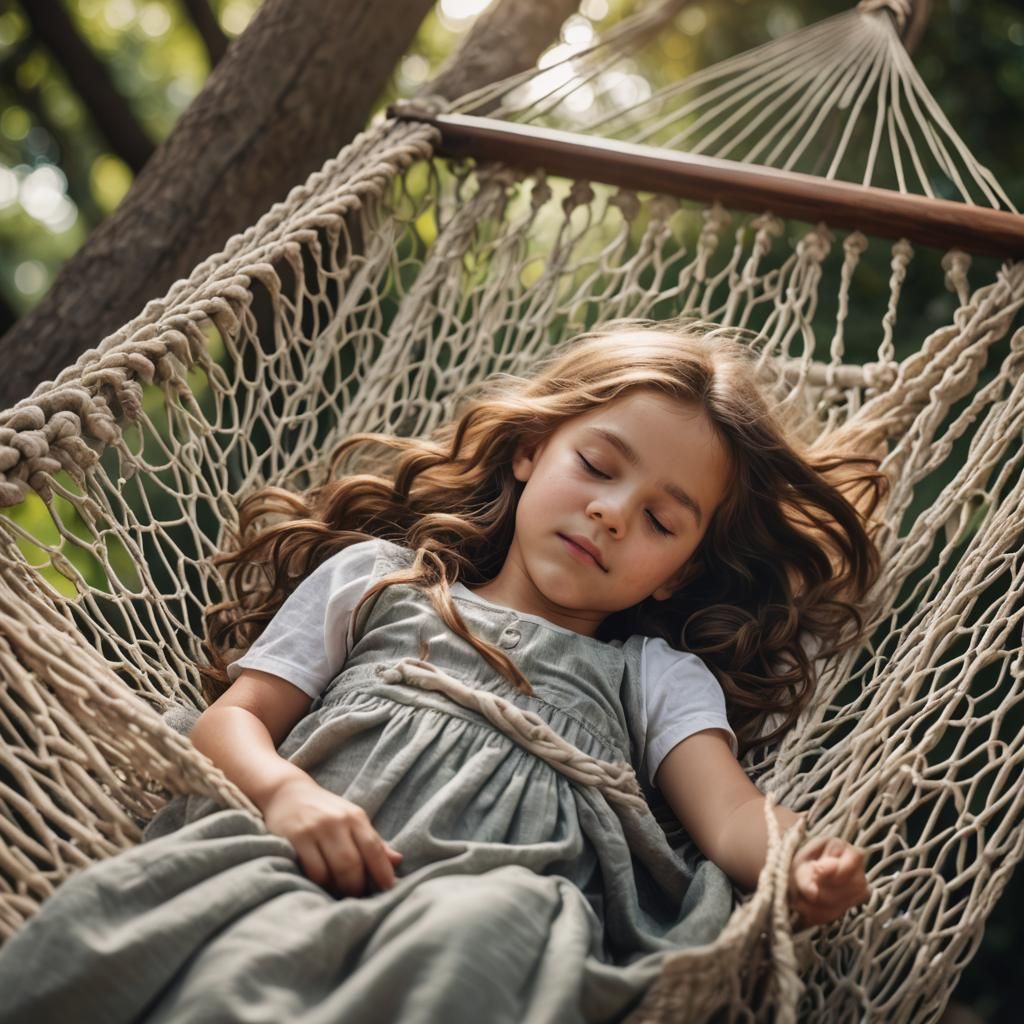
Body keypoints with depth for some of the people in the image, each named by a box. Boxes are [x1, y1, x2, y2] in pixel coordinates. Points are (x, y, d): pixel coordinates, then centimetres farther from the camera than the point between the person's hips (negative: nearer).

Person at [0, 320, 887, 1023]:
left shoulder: (658, 677, 29)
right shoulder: (377, 576, 28)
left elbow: (731, 815, 9)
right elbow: (231, 719, 19)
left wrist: (802, 868, -16)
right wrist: (285, 791, -6)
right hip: (306, 866, 1)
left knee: (479, 935, -40)